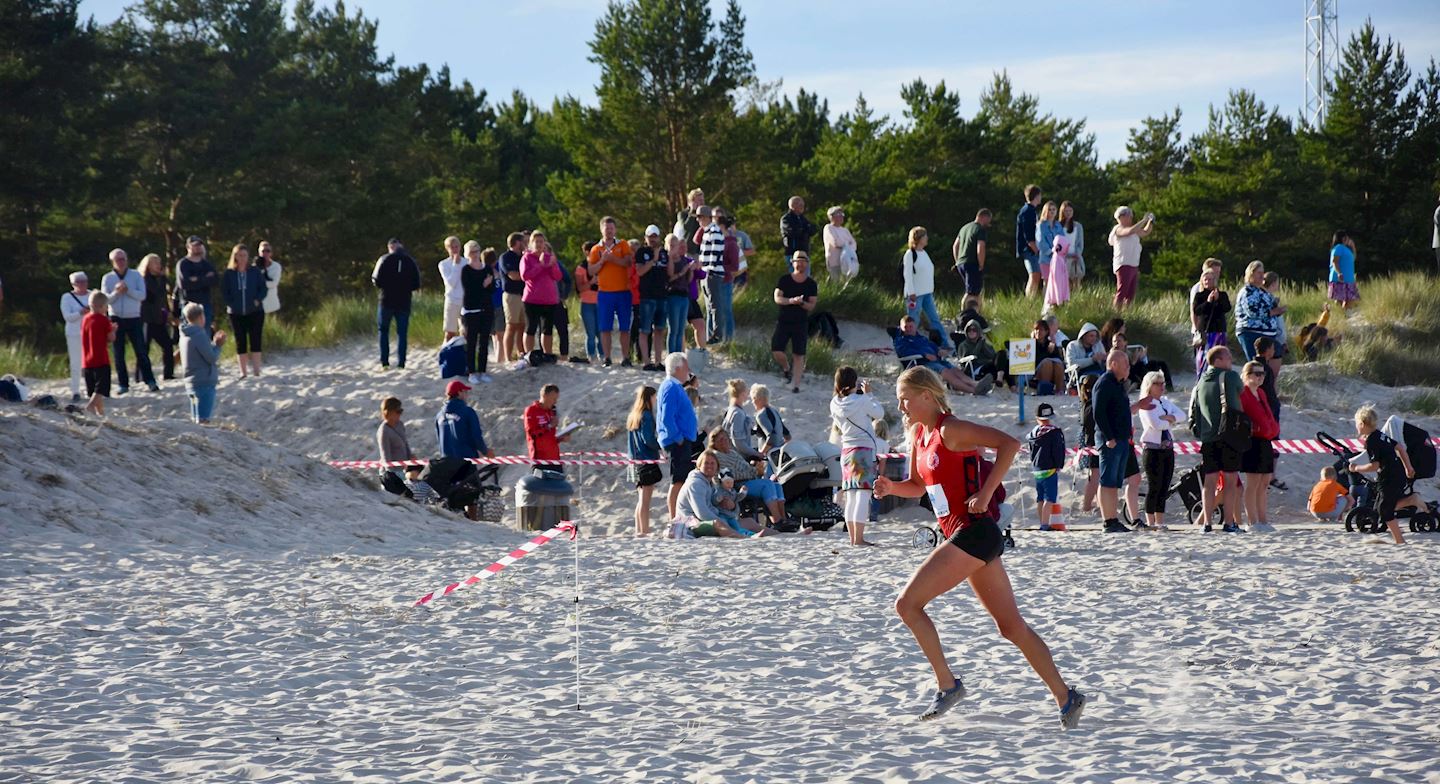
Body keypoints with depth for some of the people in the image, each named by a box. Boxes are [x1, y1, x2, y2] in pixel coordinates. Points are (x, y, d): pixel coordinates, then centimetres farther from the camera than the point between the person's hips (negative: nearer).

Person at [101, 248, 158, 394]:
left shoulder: (136, 276, 3)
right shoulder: (107, 278, 5)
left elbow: (142, 295, -7)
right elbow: (105, 299, -3)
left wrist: (128, 290, -20)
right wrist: (116, 292, -20)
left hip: (134, 319, -1)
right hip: (116, 319, 1)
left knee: (141, 351, -6)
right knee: (118, 353, 2)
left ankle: (150, 381, -5)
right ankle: (123, 384, 7)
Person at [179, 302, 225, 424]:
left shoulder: (185, 335, 11)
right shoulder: (199, 335, -17)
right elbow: (211, 357, -16)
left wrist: (214, 343, 8)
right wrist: (217, 345, 1)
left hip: (191, 383, 9)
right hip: (204, 383, -9)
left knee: (195, 420, 15)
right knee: (203, 420, -10)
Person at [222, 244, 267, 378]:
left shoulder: (255, 272, 1)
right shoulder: (229, 273, 1)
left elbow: (263, 288, 3)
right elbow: (224, 291, 3)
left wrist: (258, 300, -13)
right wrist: (230, 304, -11)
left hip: (255, 311, -1)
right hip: (236, 313, 1)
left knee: (255, 341, -3)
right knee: (240, 342, 5)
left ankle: (256, 371, 1)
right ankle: (243, 372, 11)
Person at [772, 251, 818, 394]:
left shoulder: (811, 284, 1)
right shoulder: (784, 280, 0)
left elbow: (812, 306, -2)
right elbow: (777, 298, -9)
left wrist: (801, 303, -23)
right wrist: (791, 301, -26)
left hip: (801, 323, 0)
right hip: (783, 321, 0)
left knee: (798, 355, -4)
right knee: (776, 351, -10)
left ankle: (795, 384, 3)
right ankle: (787, 369, 21)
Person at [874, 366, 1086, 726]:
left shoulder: (950, 430, -12)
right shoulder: (919, 435, 14)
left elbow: (1009, 444, -22)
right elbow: (918, 486, 26)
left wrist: (985, 494, -22)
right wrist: (891, 487, 5)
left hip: (974, 532, -10)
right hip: (962, 536, 10)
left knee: (907, 604, -11)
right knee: (1011, 626, 10)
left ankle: (947, 684, -4)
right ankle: (1065, 697, 12)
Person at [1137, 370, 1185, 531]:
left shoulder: (1165, 402, 16)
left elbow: (1181, 415, 5)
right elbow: (1156, 424, -19)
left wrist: (1167, 417, -13)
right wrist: (1171, 421, -2)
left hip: (1168, 449, 7)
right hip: (1153, 449, -7)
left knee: (1164, 488, 6)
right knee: (1154, 487, -6)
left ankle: (1160, 522, 9)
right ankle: (1150, 522, -2)